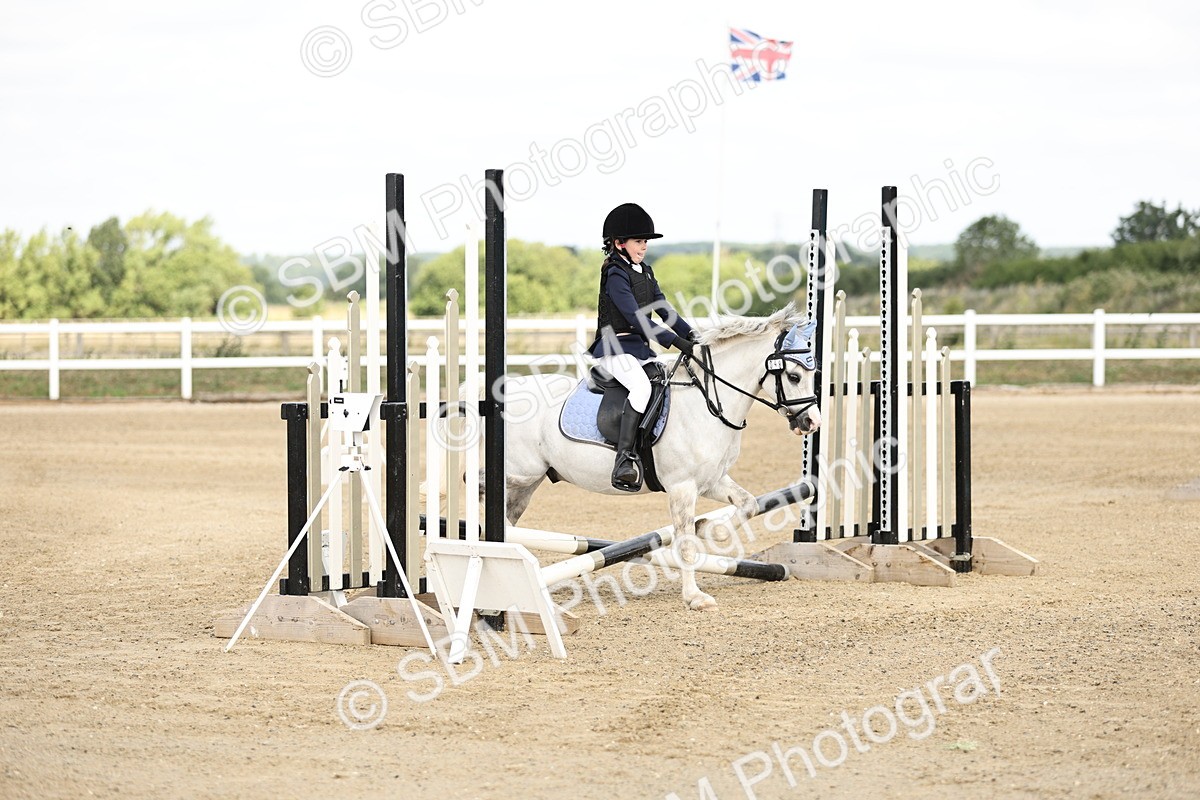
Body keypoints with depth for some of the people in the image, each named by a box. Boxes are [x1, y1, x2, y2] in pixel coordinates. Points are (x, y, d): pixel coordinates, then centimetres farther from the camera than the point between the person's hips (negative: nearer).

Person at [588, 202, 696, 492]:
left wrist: (692, 337, 4)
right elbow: (636, 318, -20)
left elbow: (663, 308, 17)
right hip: (616, 348, -10)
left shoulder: (644, 272, 17)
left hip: (641, 349, 10)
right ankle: (624, 458, -40)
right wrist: (675, 341, -24)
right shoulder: (615, 274, -11)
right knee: (642, 386, -34)